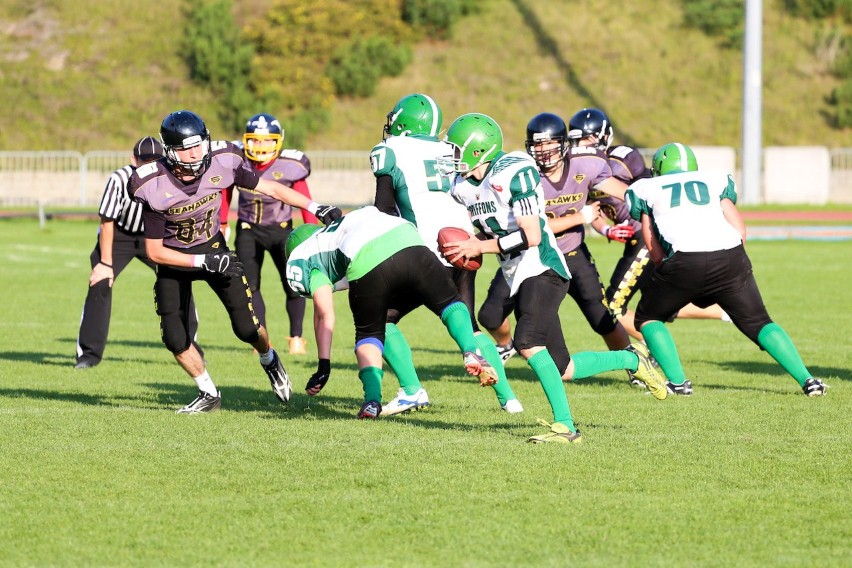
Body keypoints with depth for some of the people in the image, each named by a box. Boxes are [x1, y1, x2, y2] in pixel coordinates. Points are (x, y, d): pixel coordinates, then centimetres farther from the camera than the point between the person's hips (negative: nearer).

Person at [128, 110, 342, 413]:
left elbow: (270, 188, -10)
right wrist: (203, 262, -27)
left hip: (212, 248, 1)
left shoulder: (221, 163, -23)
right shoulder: (155, 188, -28)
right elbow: (154, 251, -20)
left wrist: (317, 209, -15)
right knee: (175, 338, -9)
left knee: (247, 327, -7)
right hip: (174, 260, -1)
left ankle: (269, 361, 29)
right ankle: (209, 394, 15)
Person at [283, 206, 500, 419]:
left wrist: (323, 366, 15)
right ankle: (471, 352, -1)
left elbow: (325, 315, 15)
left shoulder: (302, 259, 25)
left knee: (368, 334, 19)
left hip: (366, 266, -3)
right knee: (449, 304, 23)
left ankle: (372, 400, 2)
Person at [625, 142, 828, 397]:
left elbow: (656, 253, 19)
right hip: (730, 260, 2)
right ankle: (806, 379, 6)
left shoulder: (646, 189, 25)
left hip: (684, 261, -2)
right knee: (758, 323, 17)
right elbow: (739, 231, 17)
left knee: (648, 318, 21)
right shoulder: (715, 180, 28)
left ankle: (678, 381, 8)